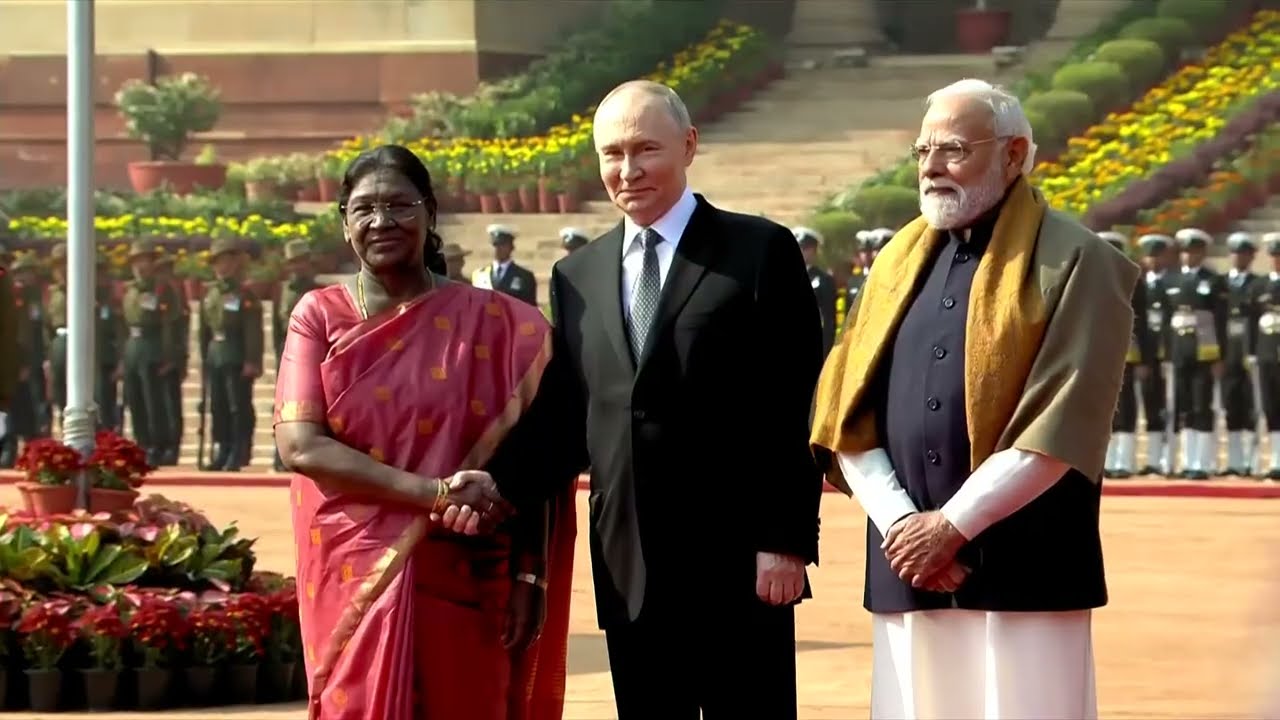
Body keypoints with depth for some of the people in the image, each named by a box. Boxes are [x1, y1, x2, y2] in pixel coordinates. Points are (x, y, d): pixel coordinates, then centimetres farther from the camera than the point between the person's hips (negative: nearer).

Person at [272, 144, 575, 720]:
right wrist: (432, 492, -18)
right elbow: (299, 445, -10)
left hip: (464, 584, 0)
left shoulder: (491, 322, 2)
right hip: (356, 579, 0)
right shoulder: (319, 317, 2)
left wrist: (531, 576, -6)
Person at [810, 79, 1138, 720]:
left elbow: (1063, 423, -12)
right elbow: (848, 415, 8)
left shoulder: (1071, 263, -2)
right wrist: (900, 524, -7)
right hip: (907, 567, 5)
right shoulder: (900, 262, 14)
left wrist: (951, 524, -13)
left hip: (1023, 571, -5)